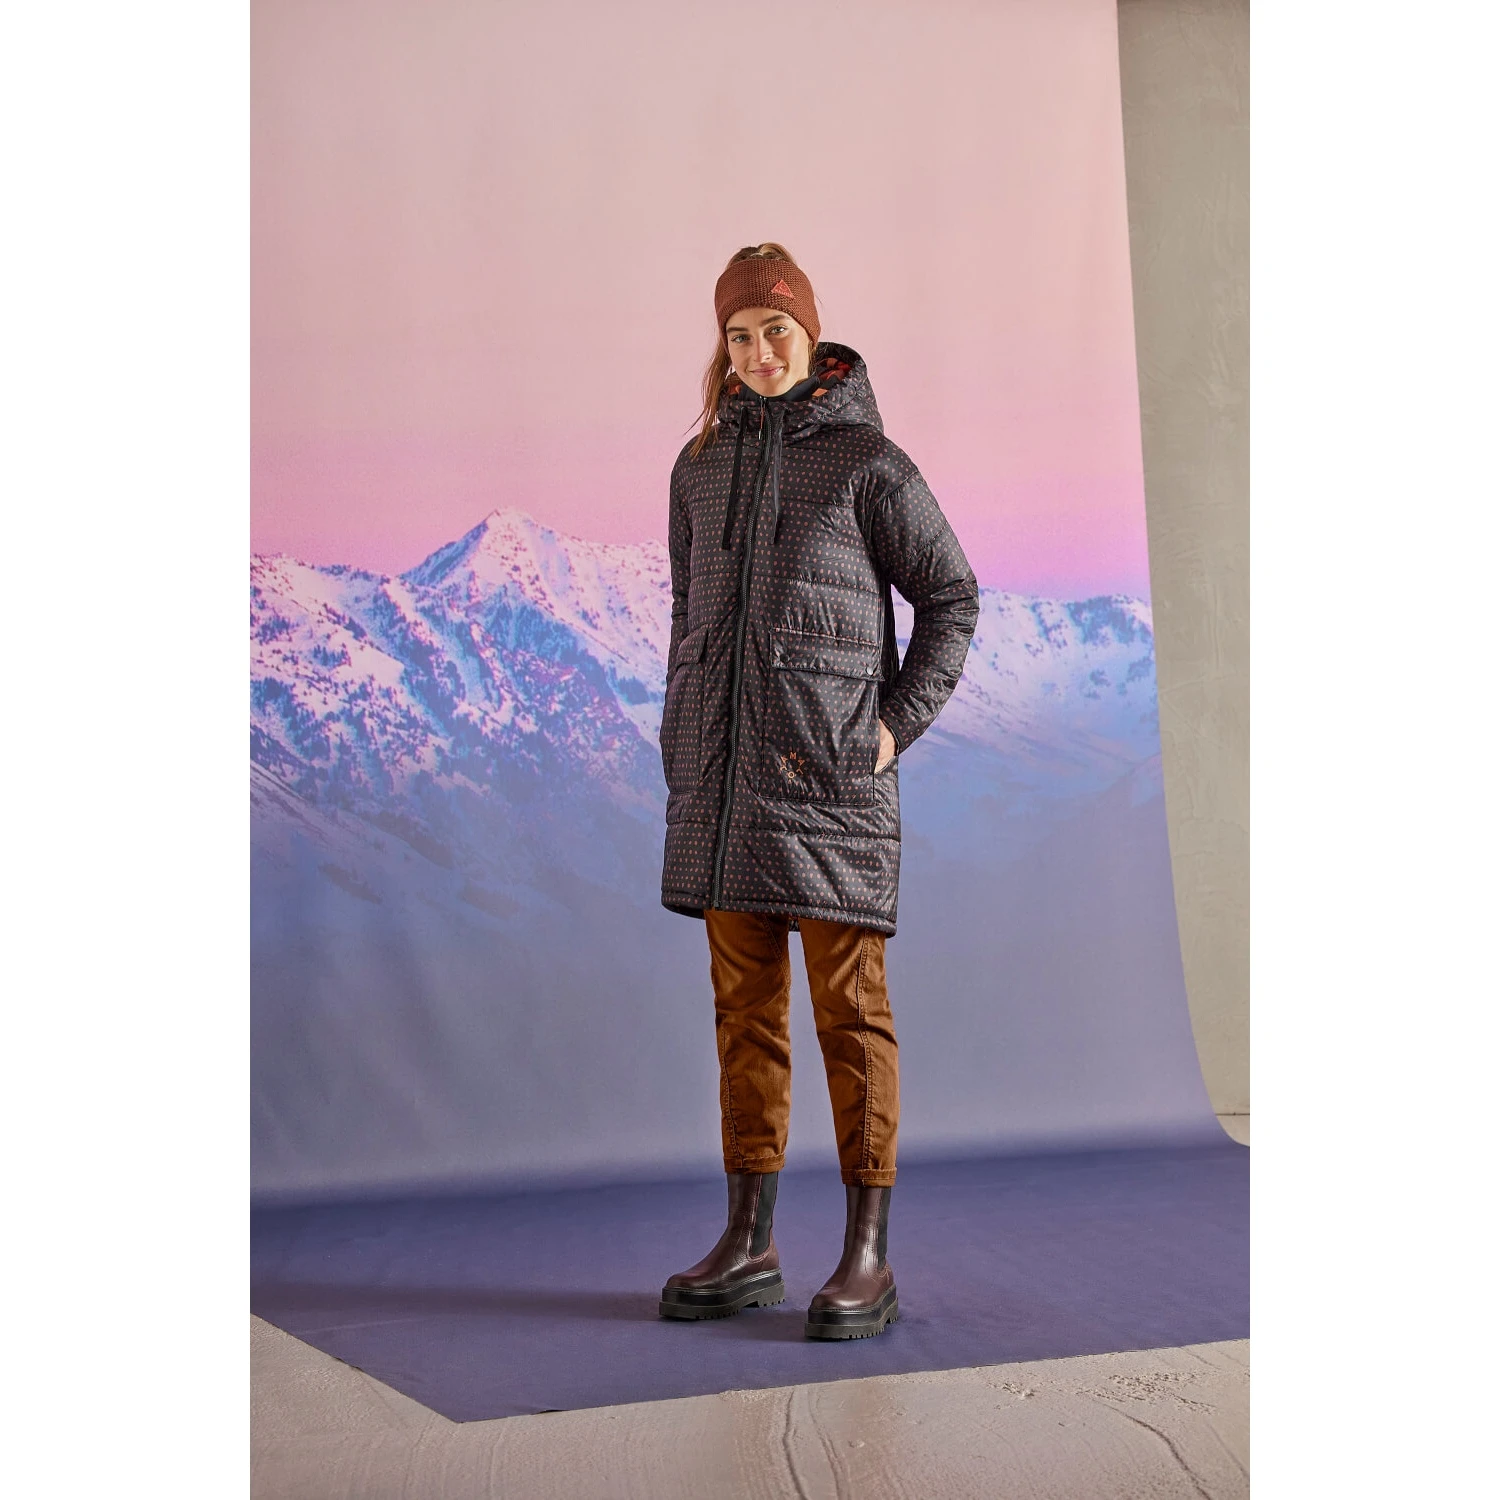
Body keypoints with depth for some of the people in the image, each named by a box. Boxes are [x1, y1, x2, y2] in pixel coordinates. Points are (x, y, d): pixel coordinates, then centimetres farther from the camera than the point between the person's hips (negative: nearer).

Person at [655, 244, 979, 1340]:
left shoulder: (870, 462, -3)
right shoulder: (704, 466, 12)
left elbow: (952, 598, 2)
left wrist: (898, 725, -7)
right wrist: (684, 752, 12)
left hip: (831, 769, -5)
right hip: (728, 774, 6)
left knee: (850, 1007, -1)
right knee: (746, 1004, 9)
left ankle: (869, 1257, 7)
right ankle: (750, 1245, 18)